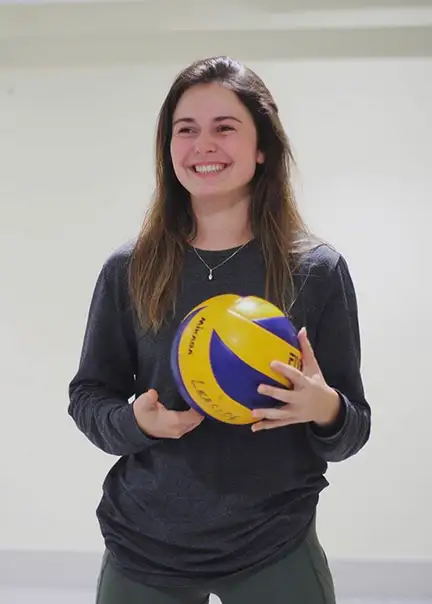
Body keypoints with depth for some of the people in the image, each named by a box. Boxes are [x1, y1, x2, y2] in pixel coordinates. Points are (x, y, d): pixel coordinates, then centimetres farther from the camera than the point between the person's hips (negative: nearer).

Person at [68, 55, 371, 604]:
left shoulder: (317, 270, -7)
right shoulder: (129, 269, -4)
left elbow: (353, 431, -2)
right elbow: (88, 397, 3)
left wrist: (326, 410, -24)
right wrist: (135, 419, -17)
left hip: (275, 551, -1)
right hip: (142, 548, 2)